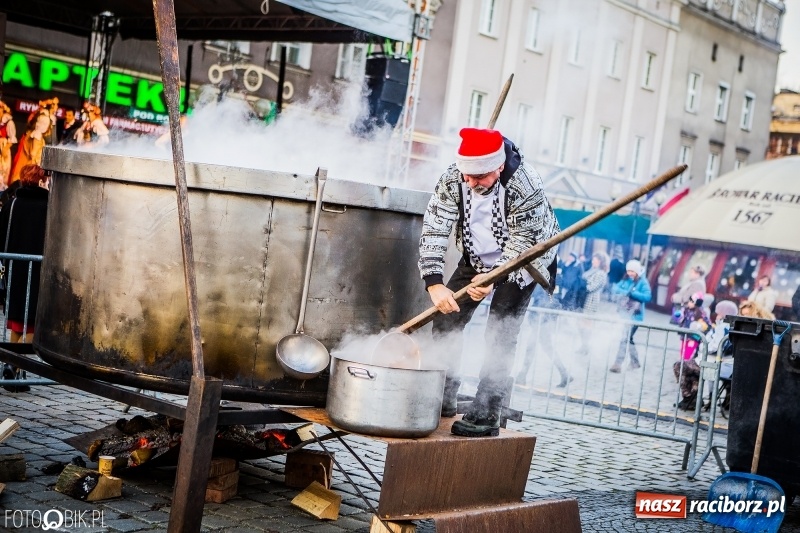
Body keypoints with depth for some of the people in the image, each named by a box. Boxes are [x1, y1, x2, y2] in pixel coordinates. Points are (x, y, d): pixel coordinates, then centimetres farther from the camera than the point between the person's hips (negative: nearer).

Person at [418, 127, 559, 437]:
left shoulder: (526, 187, -33)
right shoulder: (452, 179, -22)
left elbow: (521, 243, -28)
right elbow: (434, 230, -26)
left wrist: (493, 278, -42)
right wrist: (434, 283, -37)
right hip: (477, 258, 5)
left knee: (500, 335, -15)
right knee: (446, 319, -1)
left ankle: (486, 416, -12)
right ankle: (442, 399, 13)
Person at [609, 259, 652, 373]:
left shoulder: (643, 282, -8)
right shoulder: (625, 280, 9)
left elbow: (647, 297, -18)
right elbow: (615, 289, 3)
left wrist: (632, 293, -26)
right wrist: (624, 292, -18)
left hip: (634, 316, -7)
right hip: (624, 314, 7)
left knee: (625, 339, -13)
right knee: (628, 338, 16)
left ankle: (617, 364, -15)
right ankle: (635, 362, 31)